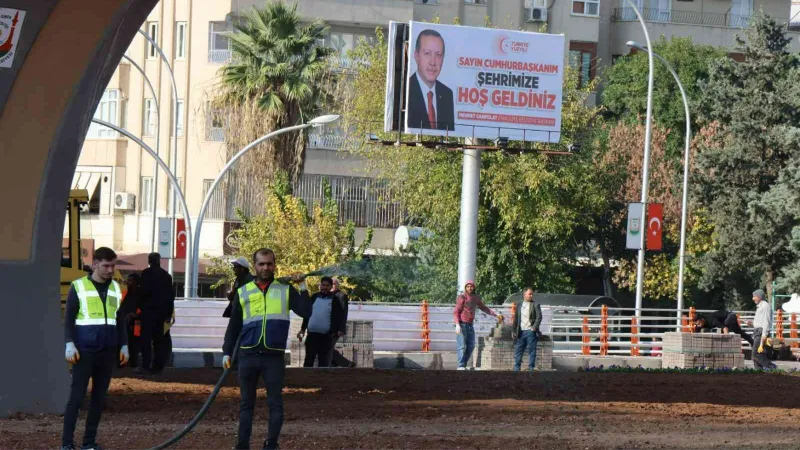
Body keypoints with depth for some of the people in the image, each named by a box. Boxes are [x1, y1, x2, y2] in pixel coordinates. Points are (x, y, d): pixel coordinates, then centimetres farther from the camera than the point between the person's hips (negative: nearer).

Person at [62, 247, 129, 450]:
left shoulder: (115, 288, 13)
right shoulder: (79, 287, -1)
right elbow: (68, 319, -2)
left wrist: (124, 346, 13)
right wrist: (70, 344, -12)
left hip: (107, 351, 5)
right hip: (84, 350, -5)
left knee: (99, 397, 5)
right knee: (77, 395, -7)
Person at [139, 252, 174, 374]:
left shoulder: (147, 273, -5)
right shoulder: (166, 275, 12)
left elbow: (144, 291, -14)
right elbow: (171, 295, 12)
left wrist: (142, 304, 0)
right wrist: (169, 314, 16)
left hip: (149, 309, -5)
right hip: (162, 310, 5)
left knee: (146, 338, -6)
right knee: (158, 338, 8)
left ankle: (146, 365, -13)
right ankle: (158, 366, 5)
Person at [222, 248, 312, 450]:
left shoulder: (285, 290, 8)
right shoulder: (243, 292, 9)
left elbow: (306, 312, -3)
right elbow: (233, 326, 12)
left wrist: (302, 286, -8)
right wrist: (227, 352, 6)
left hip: (274, 356, -1)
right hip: (248, 355, 1)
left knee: (275, 402, 1)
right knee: (246, 402, 7)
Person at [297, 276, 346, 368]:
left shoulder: (335, 300, 1)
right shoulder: (314, 297, 11)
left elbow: (339, 317, 0)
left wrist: (339, 331, -14)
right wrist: (303, 329, 13)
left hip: (326, 336, -3)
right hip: (312, 334, 3)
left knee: (324, 362, 1)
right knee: (308, 360, 3)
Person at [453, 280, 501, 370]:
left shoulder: (476, 298, 10)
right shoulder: (462, 298, -9)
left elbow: (483, 308, 25)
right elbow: (456, 312, -12)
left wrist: (495, 314, 21)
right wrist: (457, 325, -23)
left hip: (470, 325, 7)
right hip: (462, 325, -7)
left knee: (471, 346, 7)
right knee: (462, 346, -11)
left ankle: (464, 365, 14)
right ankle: (461, 366, -12)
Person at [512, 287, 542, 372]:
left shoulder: (535, 305, 3)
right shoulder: (519, 304, 14)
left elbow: (539, 317, -4)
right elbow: (516, 318, 16)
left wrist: (534, 327, -15)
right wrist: (514, 331, 10)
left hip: (530, 331, -4)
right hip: (521, 332, 4)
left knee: (531, 351, -3)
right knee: (518, 351, 4)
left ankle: (531, 368, 0)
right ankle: (516, 369, 9)